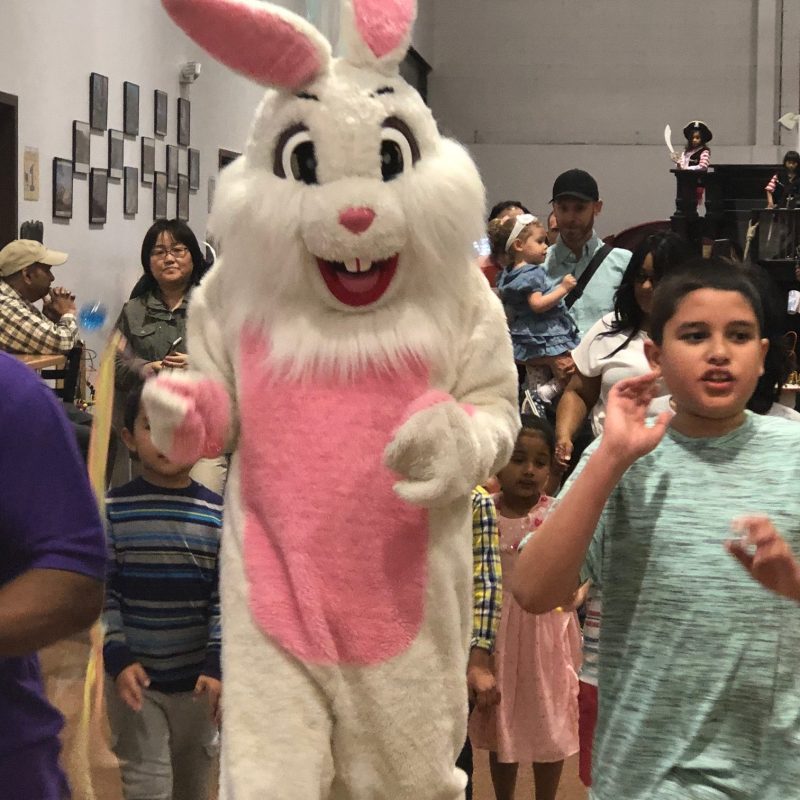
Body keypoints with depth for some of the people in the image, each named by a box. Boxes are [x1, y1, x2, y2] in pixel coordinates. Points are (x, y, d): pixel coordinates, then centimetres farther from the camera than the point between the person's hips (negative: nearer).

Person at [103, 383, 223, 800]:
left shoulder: (218, 516, -2)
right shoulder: (113, 510, -5)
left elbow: (225, 598, -2)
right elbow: (102, 592, -4)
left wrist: (217, 665, -9)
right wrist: (118, 657, -13)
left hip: (198, 679, 2)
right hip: (134, 676, -2)